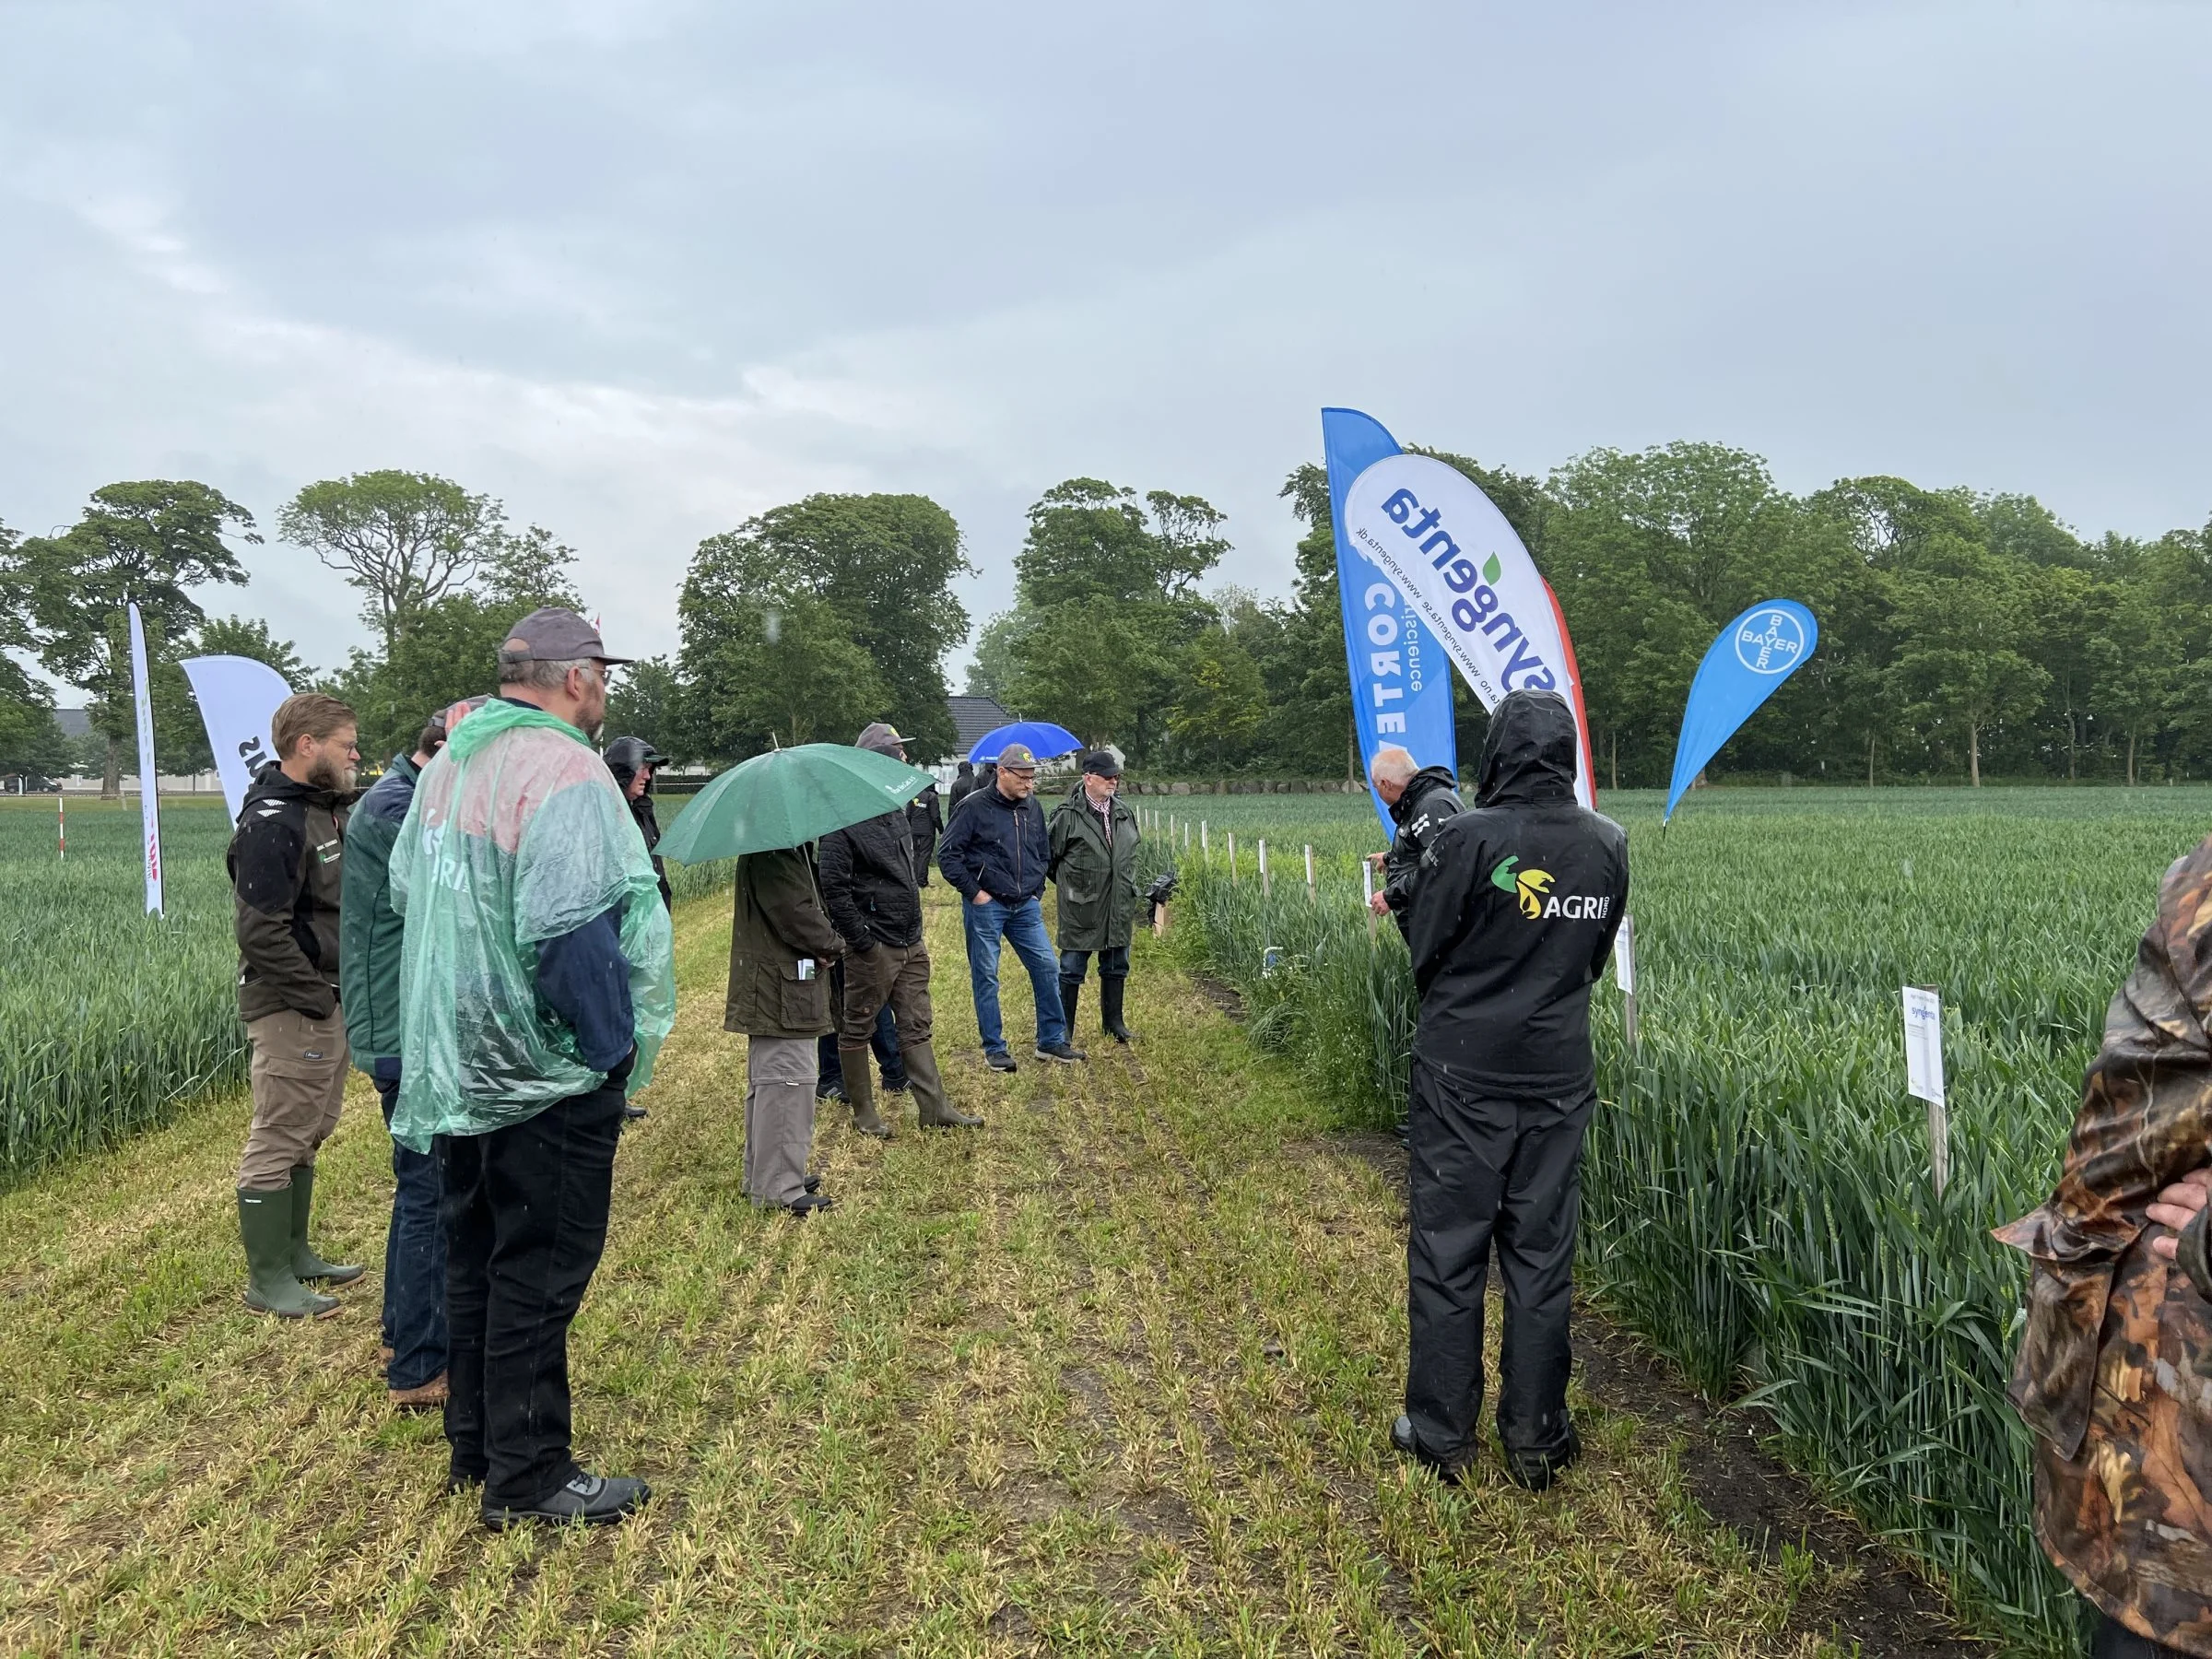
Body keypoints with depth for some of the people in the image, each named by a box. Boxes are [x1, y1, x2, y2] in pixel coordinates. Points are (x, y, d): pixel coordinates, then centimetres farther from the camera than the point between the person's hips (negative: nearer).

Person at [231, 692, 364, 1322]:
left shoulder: (327, 807, 11)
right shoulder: (271, 822, -19)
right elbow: (261, 932, -23)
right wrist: (316, 998, -18)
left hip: (330, 1000, 10)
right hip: (292, 1009, -10)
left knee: (307, 1134, 18)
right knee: (278, 1140, 0)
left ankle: (294, 1253, 31)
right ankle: (268, 1281, 10)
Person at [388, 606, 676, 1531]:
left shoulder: (447, 765, 9)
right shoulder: (563, 770, -19)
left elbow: (406, 892, 16)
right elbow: (571, 933, -26)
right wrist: (615, 1045, -16)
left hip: (455, 1064, 9)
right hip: (544, 1074, -9)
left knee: (474, 1256, 18)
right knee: (537, 1271, 2)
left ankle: (474, 1446, 32)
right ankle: (528, 1477, 13)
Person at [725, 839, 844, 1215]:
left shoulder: (791, 848, 14)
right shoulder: (772, 853, -19)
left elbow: (808, 904, 17)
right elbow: (794, 912, -24)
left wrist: (826, 942, -2)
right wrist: (832, 944, -8)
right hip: (780, 989, -11)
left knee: (768, 1081, 18)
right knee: (788, 1081, -7)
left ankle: (762, 1177, 29)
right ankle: (780, 1189, -1)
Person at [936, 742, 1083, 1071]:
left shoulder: (1032, 808, 8)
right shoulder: (974, 807, -11)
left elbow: (1044, 853, 22)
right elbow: (947, 854, -11)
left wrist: (1036, 888, 11)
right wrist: (974, 891, -12)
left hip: (1025, 907, 6)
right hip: (986, 906, -5)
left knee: (1047, 968, 4)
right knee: (986, 978, 3)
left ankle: (1051, 1041, 16)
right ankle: (994, 1049, 14)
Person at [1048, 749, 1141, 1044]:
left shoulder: (1126, 812, 7)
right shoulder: (1068, 815, -12)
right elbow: (1047, 855, -2)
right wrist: (1069, 884, 6)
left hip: (1119, 907, 6)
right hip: (1081, 909, -6)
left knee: (1116, 968, 16)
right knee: (1072, 970, 2)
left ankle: (1113, 1021, 32)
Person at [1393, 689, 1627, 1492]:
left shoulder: (1468, 838, -17)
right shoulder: (1608, 845, -2)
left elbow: (1425, 954, -6)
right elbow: (1594, 959, 10)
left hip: (1463, 1075, -4)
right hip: (1559, 1077, 4)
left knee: (1448, 1255, 7)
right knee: (1542, 1258, 12)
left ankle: (1440, 1434, 18)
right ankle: (1537, 1440, 22)